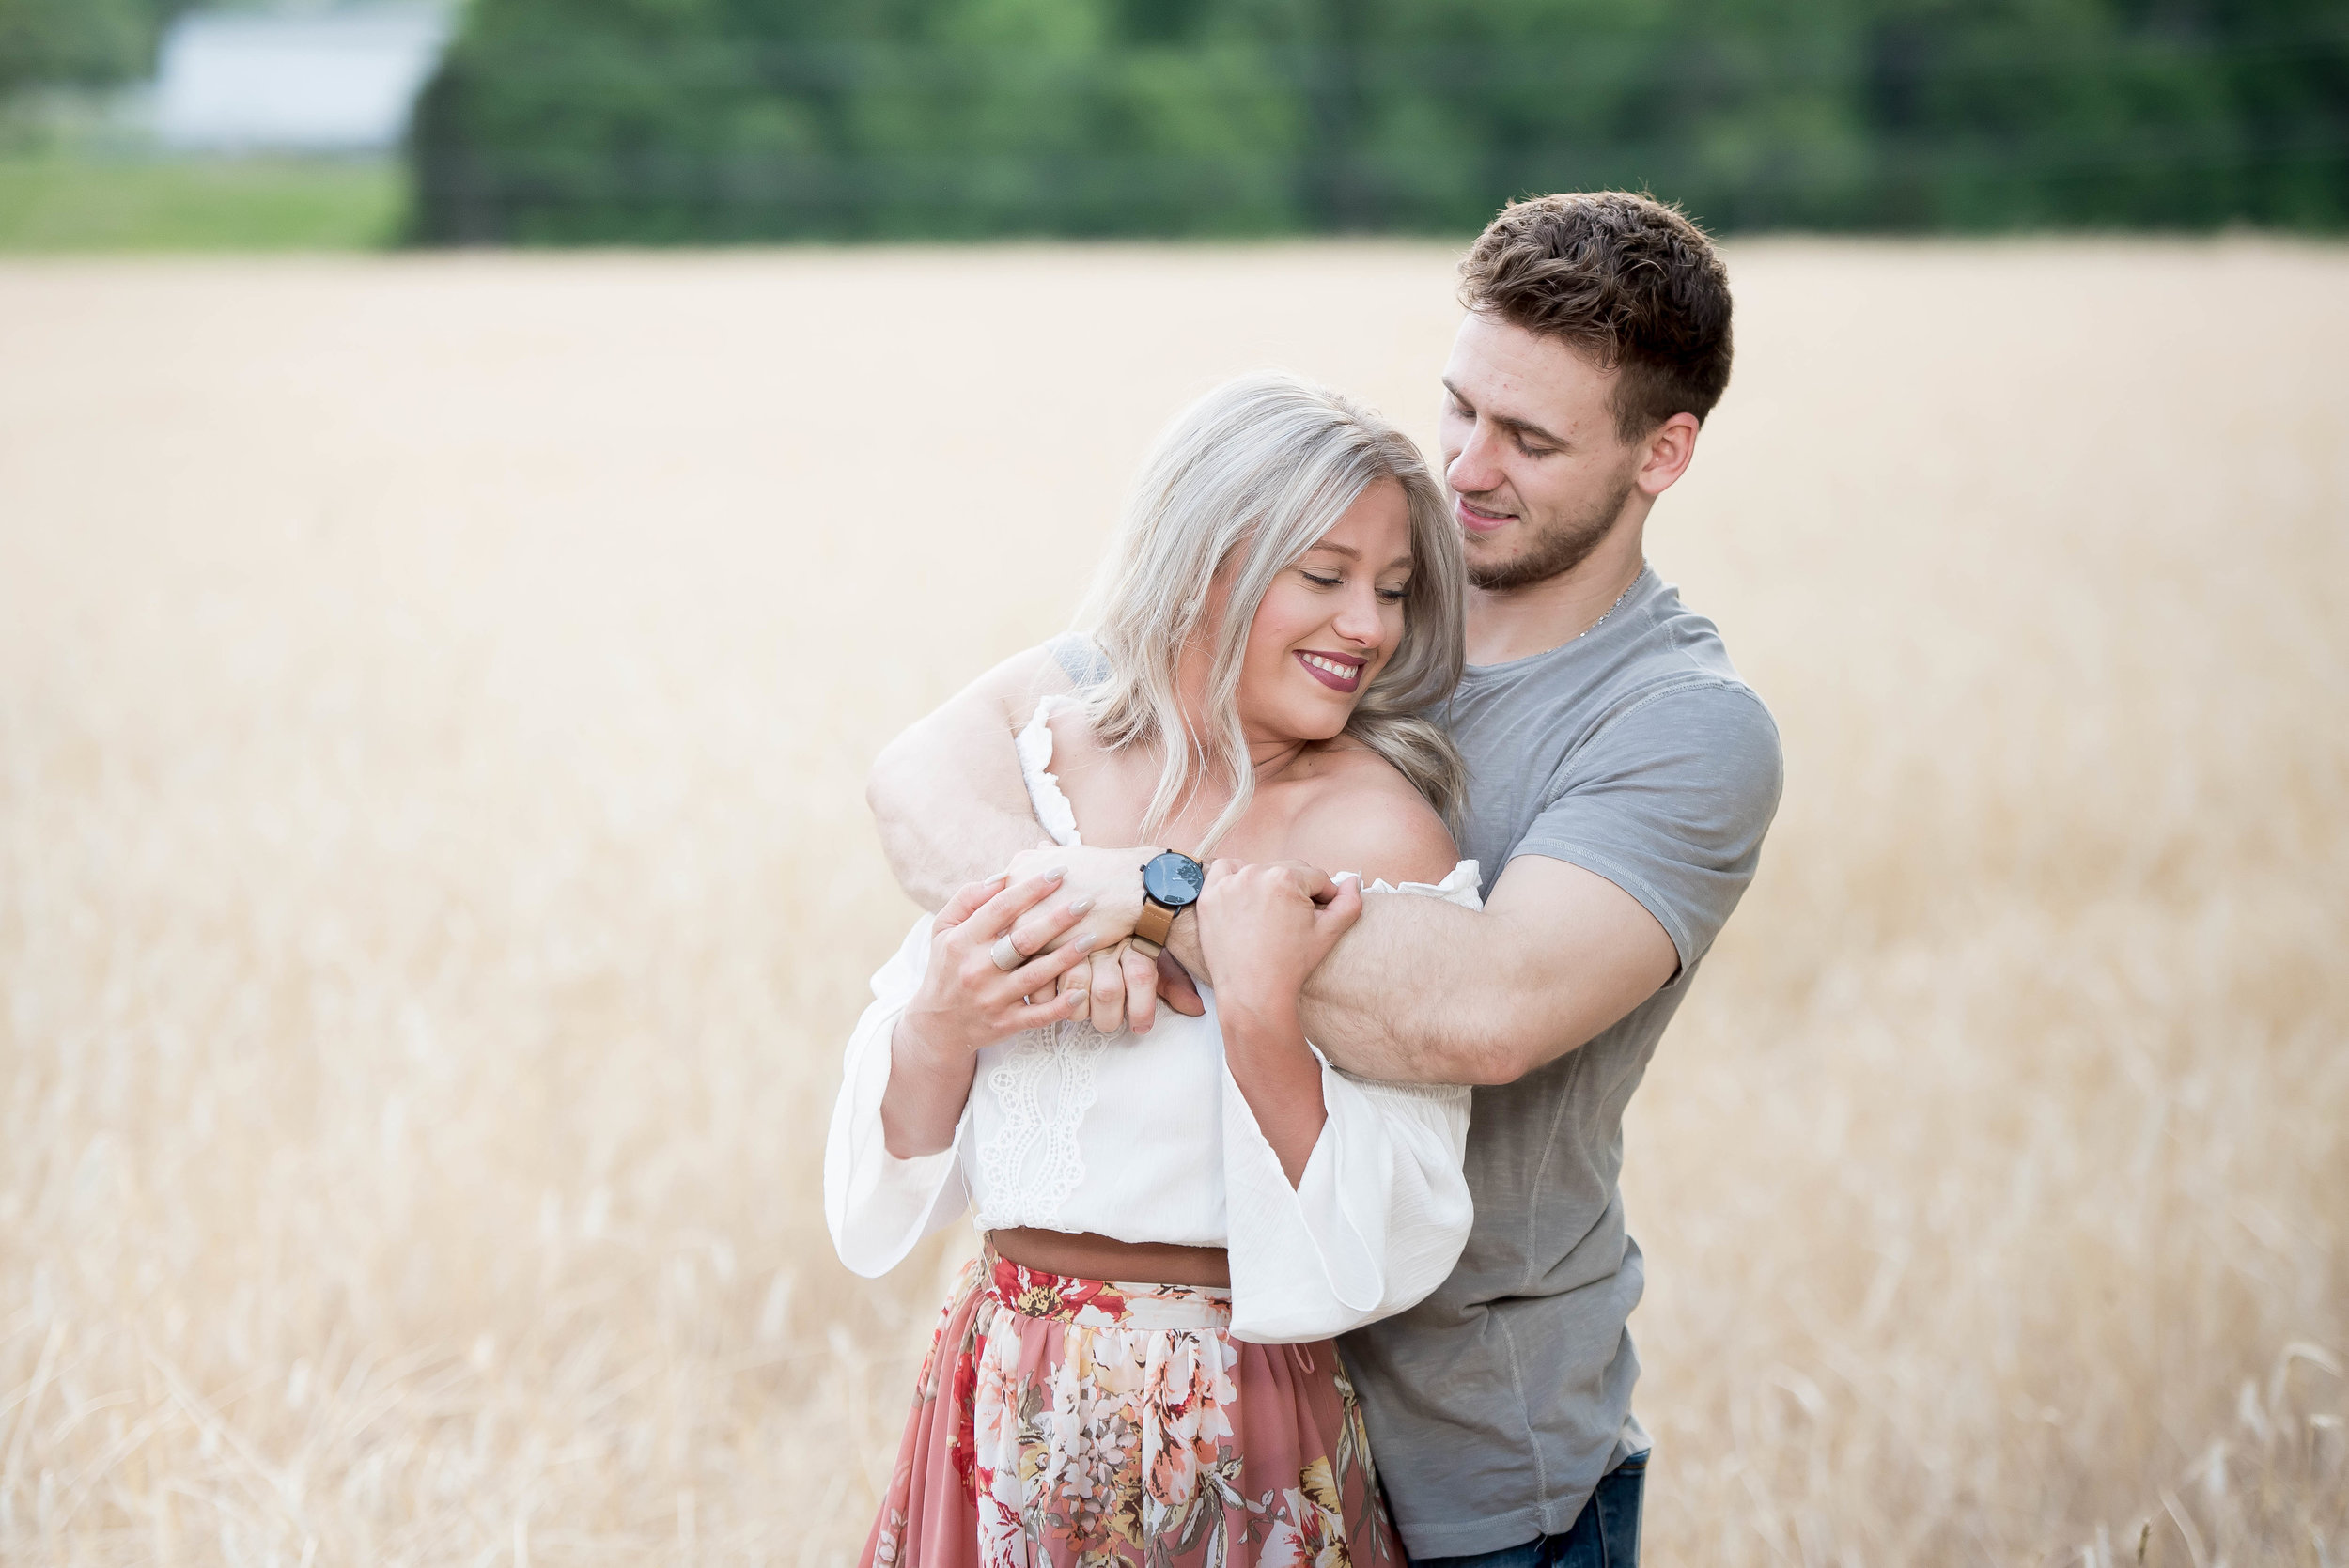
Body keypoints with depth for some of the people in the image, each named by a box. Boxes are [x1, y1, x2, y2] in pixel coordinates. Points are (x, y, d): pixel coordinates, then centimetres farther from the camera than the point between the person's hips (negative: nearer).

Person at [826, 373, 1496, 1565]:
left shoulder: (1376, 831, -12)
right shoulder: (1040, 763, 0)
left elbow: (1379, 1250, -15)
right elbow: (903, 1170, 5)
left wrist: (1259, 1016, -26)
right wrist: (937, 1028, -14)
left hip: (1231, 1442, -4)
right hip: (1002, 1405, 4)